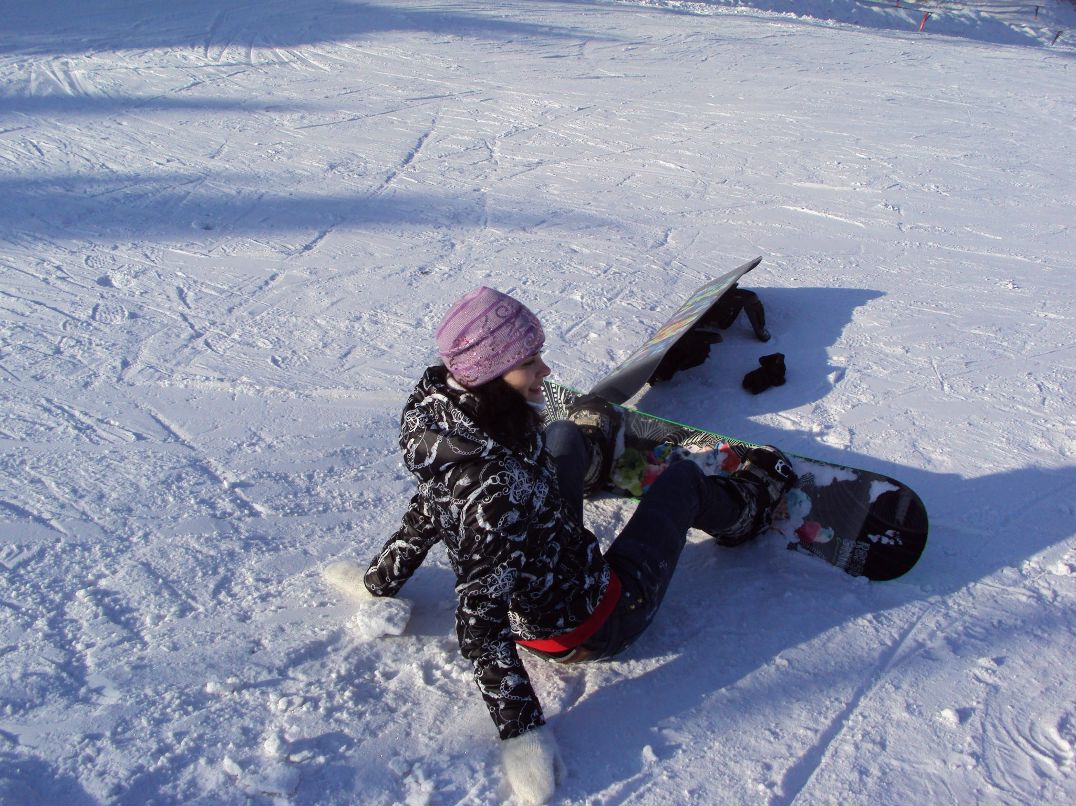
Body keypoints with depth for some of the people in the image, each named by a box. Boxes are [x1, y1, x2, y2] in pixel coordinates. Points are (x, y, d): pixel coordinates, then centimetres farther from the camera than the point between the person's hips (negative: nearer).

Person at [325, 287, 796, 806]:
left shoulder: (448, 416, -16)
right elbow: (479, 626, -36)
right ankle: (748, 503, 49)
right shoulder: (493, 487, -41)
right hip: (593, 628, -6)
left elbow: (430, 509, -2)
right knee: (682, 478, 13)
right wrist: (521, 733, -32)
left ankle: (597, 443, 63)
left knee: (567, 435, 24)